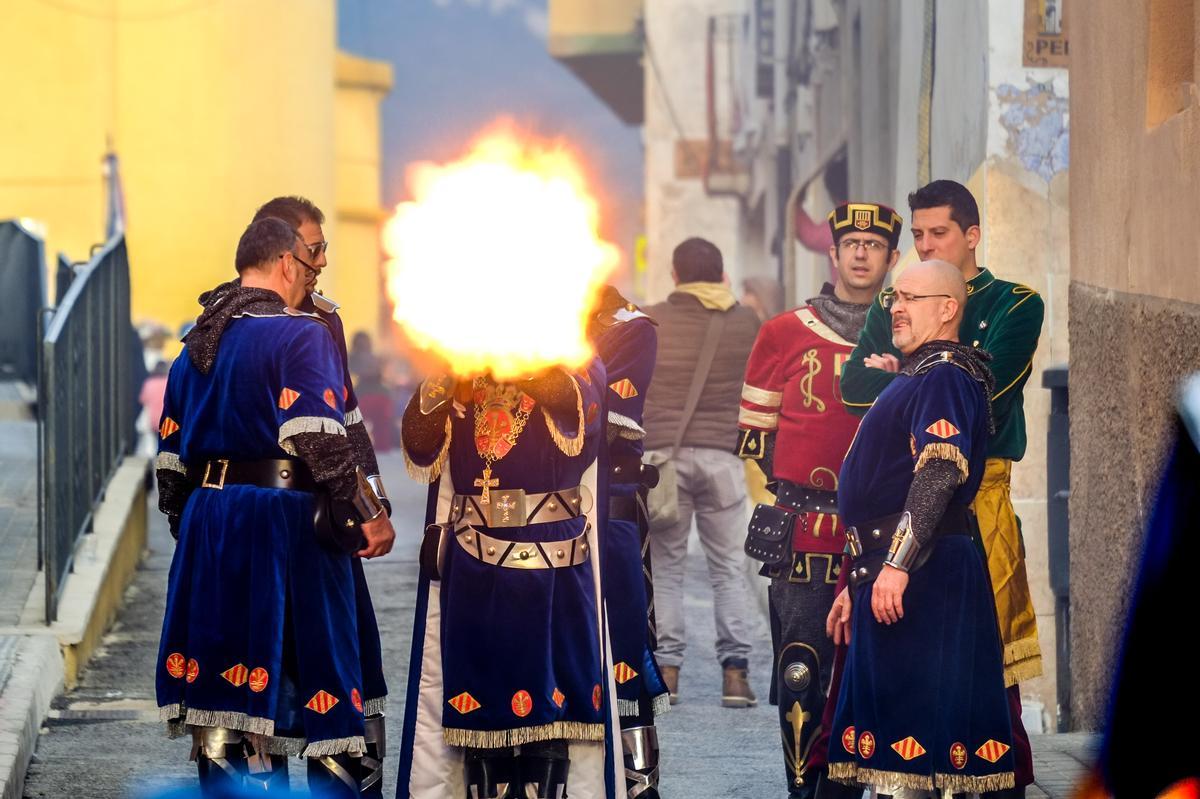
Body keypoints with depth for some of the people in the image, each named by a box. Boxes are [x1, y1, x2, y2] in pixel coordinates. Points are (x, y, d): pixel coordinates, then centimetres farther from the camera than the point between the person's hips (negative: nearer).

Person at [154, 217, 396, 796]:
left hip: (208, 527, 7)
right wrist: (368, 518, -10)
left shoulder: (196, 345, 14)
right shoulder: (301, 334, -8)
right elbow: (322, 444, -18)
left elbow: (170, 455, 16)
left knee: (222, 702, 8)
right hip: (286, 527, -7)